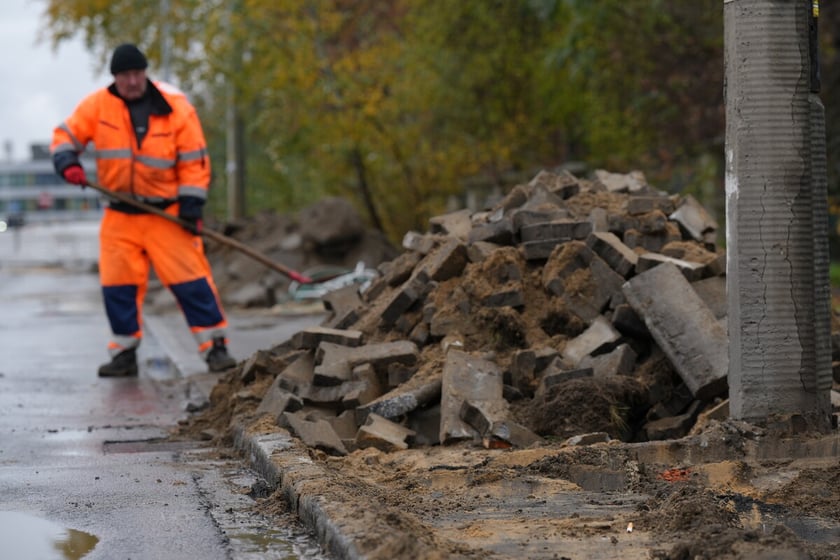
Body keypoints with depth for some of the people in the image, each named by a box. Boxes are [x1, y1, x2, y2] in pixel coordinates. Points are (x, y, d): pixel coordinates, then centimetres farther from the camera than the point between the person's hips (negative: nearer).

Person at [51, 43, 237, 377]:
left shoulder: (175, 108, -8)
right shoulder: (98, 105, -2)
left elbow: (194, 161, -6)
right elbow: (66, 136, 5)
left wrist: (191, 206, -12)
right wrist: (68, 163, -16)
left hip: (167, 214, -3)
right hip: (119, 215, 3)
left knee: (191, 280, -9)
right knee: (117, 286, 4)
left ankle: (215, 346, -3)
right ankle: (124, 354, 15)